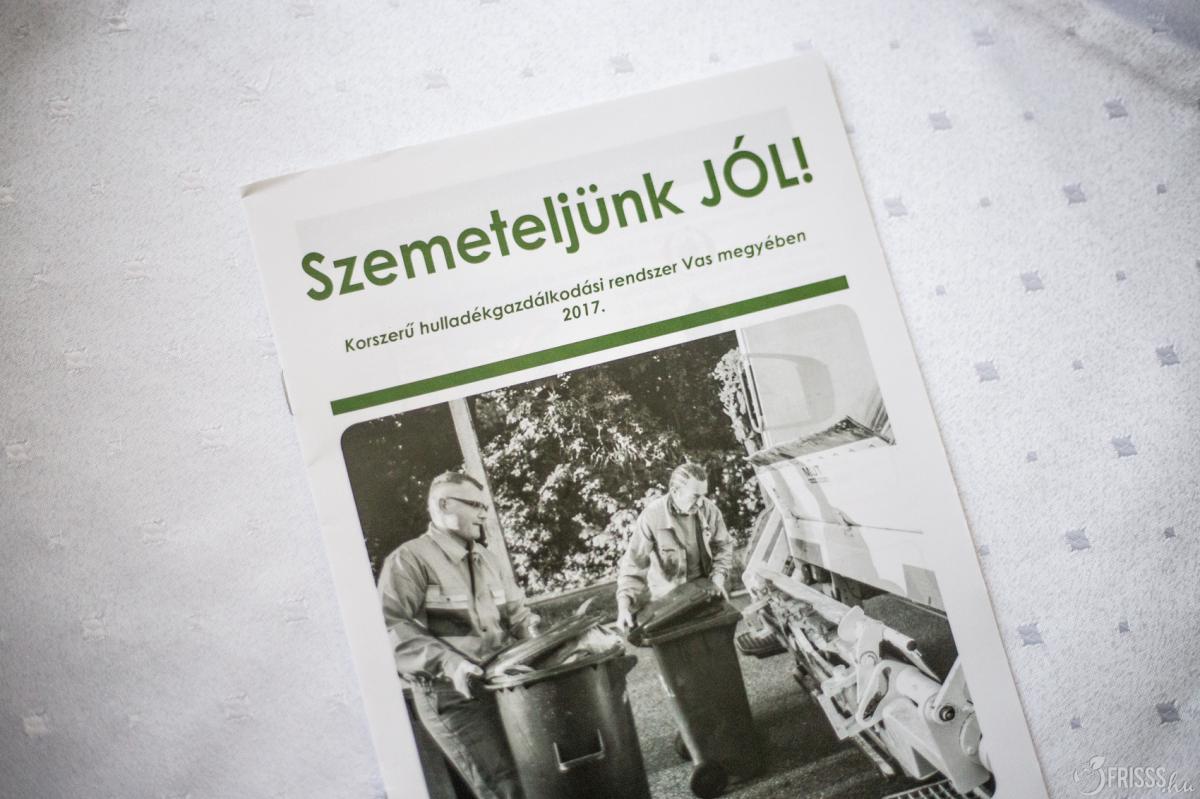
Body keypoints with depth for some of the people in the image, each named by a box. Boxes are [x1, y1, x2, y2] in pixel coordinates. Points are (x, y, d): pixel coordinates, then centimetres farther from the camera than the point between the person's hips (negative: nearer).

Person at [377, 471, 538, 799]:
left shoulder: (488, 559, 14)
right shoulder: (409, 559, -11)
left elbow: (516, 612, 18)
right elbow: (388, 628, -21)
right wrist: (447, 663, -29)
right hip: (452, 698, -7)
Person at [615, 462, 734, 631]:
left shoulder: (708, 509, -15)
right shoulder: (652, 517, -26)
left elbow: (723, 546, 1)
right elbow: (633, 563, -23)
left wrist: (719, 577, -13)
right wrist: (624, 605, -33)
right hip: (666, 594, -3)